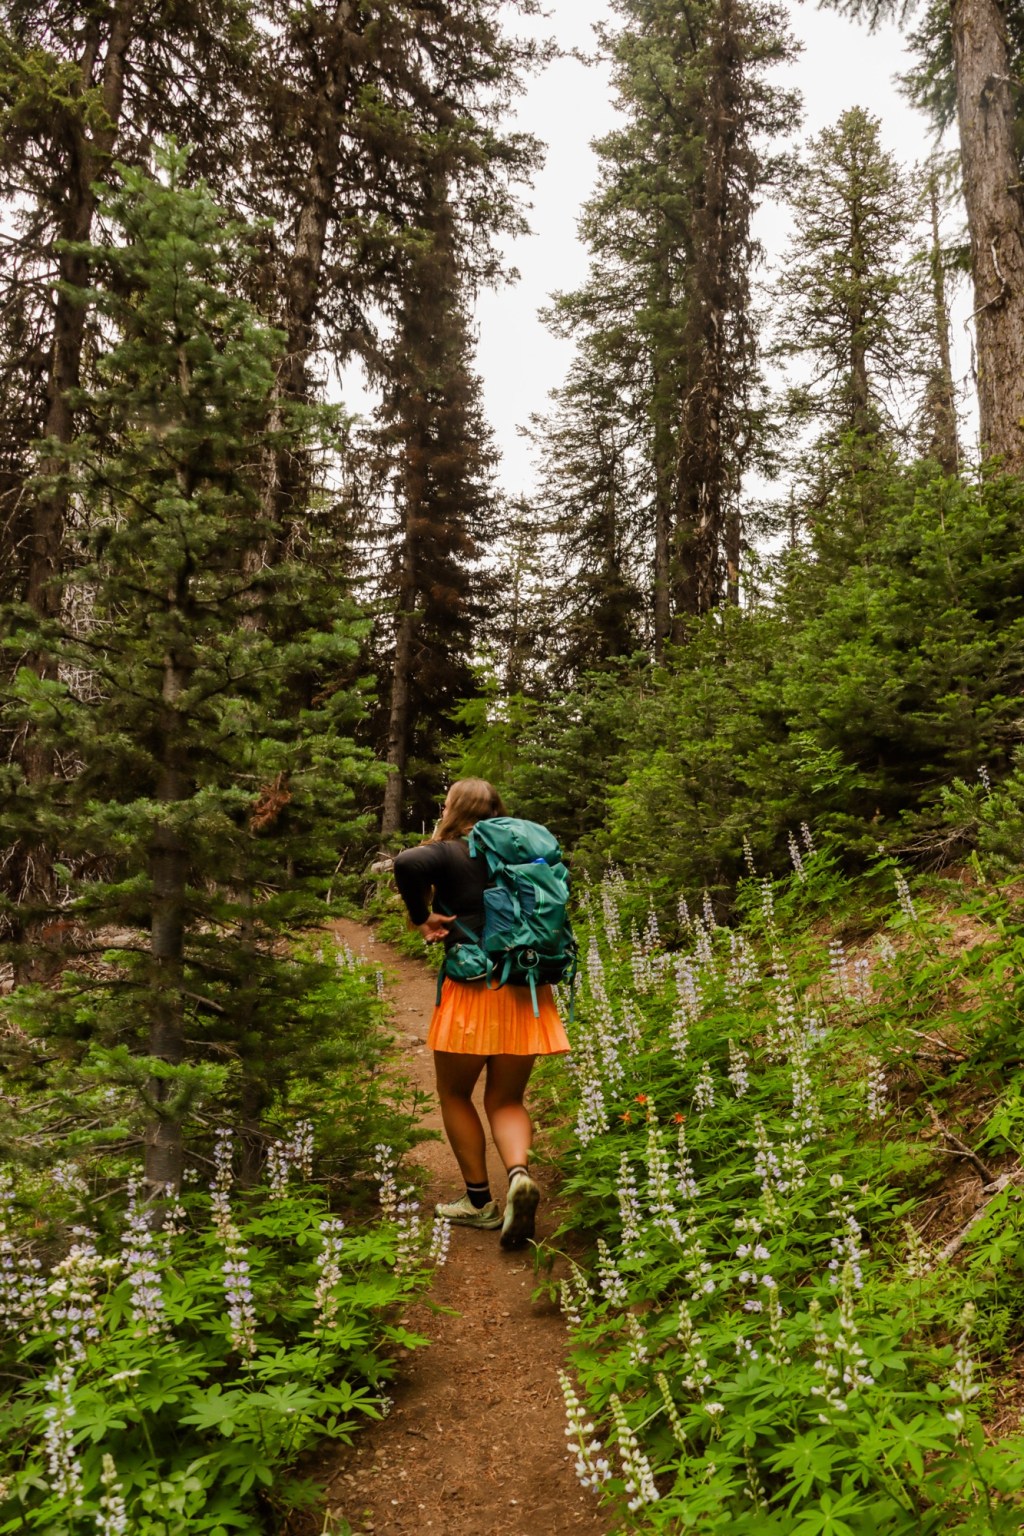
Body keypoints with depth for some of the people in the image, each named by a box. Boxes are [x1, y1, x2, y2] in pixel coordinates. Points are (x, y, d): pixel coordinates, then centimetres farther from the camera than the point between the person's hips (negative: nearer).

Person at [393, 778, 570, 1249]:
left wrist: (422, 919, -13)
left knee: (456, 1094, 16)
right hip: (526, 993, 5)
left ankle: (479, 1200, 18)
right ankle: (519, 1172, -12)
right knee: (506, 1101, 15)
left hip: (473, 989, -4)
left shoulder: (450, 854, -6)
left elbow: (407, 863, -25)